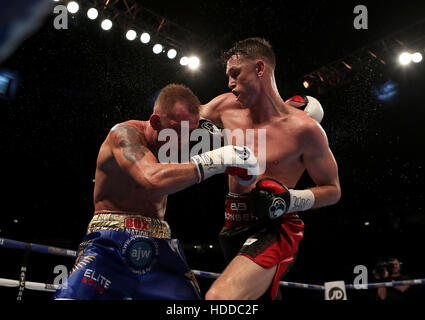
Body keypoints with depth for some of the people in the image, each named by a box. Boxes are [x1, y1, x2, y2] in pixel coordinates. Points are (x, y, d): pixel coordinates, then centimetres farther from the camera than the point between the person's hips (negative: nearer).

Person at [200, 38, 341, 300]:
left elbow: (333, 190, -4)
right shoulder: (227, 107, 1)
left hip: (274, 229, -6)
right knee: (263, 294, 27)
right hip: (234, 227, 7)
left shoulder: (304, 128, -14)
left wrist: (290, 199, -22)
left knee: (219, 296, -31)